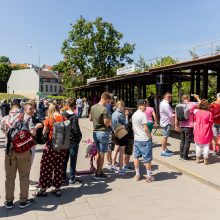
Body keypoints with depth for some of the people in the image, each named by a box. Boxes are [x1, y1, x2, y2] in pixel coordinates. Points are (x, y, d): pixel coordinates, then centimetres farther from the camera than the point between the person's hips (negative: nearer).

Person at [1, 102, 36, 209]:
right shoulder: (26, 117, -7)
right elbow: (33, 132, -14)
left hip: (10, 150, 2)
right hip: (24, 150, -2)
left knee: (10, 177, 15)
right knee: (24, 176, 12)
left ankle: (9, 201, 28)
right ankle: (23, 201, 22)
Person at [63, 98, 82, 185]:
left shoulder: (63, 114, 1)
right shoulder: (74, 116, -19)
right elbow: (75, 129, -20)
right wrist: (79, 135, -4)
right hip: (73, 140, -6)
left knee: (65, 159, 17)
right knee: (73, 160, 4)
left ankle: (63, 176, 27)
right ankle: (72, 179, 12)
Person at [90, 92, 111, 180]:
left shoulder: (93, 107, 4)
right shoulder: (104, 109, -21)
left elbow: (90, 119, 16)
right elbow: (106, 123, -20)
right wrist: (109, 119, -1)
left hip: (95, 132, 8)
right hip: (103, 132, -8)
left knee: (98, 152, 18)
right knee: (102, 154, 4)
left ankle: (99, 171, 28)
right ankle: (98, 174, 12)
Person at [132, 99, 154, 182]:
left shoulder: (134, 115, 8)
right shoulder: (142, 114, -16)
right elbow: (146, 129, -18)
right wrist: (150, 137, -6)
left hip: (136, 139, 8)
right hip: (145, 140, -7)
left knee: (136, 157, 13)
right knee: (147, 158, 3)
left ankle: (137, 175, 20)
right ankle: (149, 176, 11)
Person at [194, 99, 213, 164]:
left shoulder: (197, 113, -3)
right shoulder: (209, 113, -11)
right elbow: (211, 123, -4)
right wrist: (210, 131, 10)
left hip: (198, 132, 2)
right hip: (206, 133, -2)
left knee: (198, 146, 13)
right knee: (206, 146, 7)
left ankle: (198, 159, 20)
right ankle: (205, 160, 12)